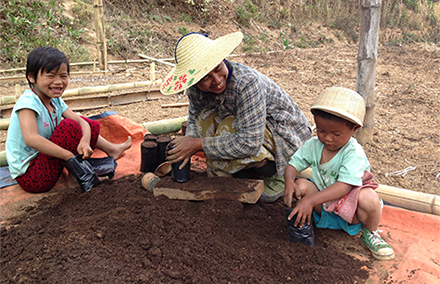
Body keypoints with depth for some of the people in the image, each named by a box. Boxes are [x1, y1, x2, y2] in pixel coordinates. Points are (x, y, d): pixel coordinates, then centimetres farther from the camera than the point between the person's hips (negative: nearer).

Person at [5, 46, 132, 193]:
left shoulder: (55, 100, 1)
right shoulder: (27, 101, -24)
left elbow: (82, 122, -6)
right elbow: (31, 139, -39)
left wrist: (85, 141, -29)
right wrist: (70, 156, -36)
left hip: (42, 159, 8)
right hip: (30, 177, -8)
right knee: (69, 127, -24)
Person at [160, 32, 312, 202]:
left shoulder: (247, 83, -35)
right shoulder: (195, 88, -13)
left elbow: (249, 144, -37)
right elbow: (194, 116, 8)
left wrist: (199, 144, -29)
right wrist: (190, 139, -16)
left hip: (288, 137, -7)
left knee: (228, 130, -31)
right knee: (205, 118, -12)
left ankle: (275, 175, -3)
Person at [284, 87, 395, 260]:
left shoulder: (354, 153, -24)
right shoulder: (314, 145, -7)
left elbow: (344, 186, -34)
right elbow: (293, 164, -2)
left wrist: (311, 200, -43)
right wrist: (289, 182, -27)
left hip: (350, 210, -3)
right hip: (324, 205, 3)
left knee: (369, 199, -35)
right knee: (301, 185, -23)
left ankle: (369, 233, -3)